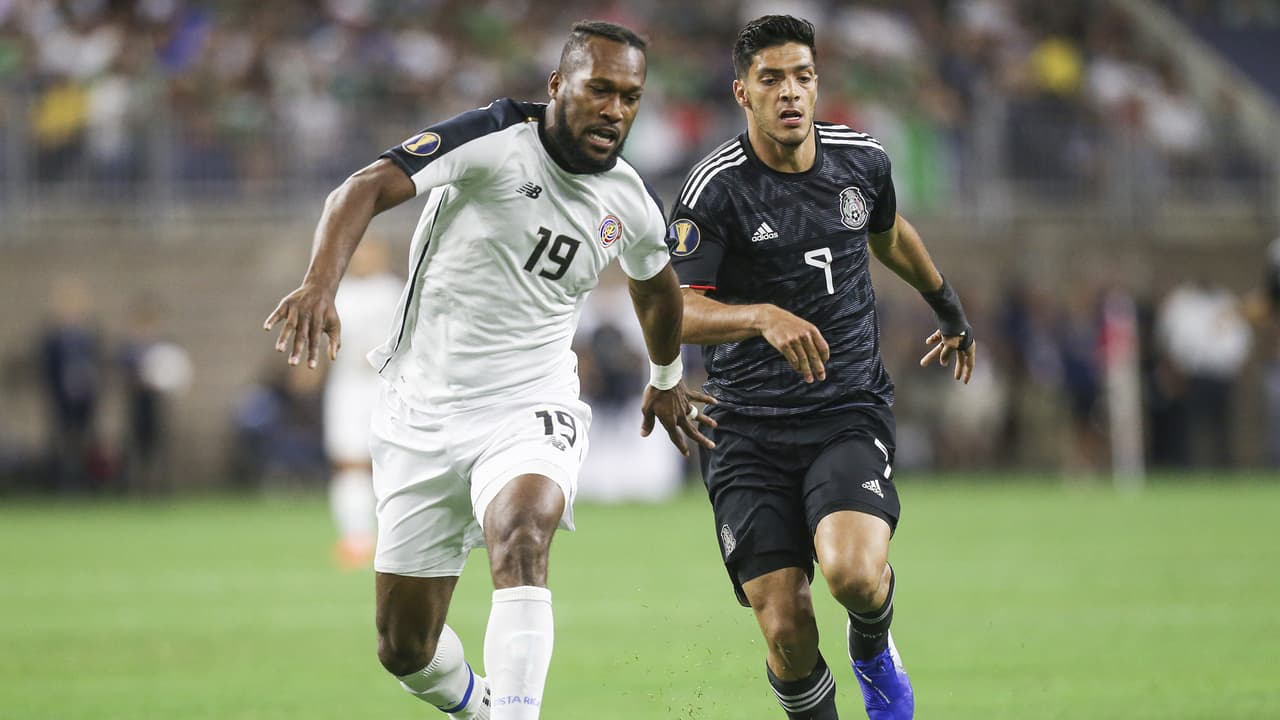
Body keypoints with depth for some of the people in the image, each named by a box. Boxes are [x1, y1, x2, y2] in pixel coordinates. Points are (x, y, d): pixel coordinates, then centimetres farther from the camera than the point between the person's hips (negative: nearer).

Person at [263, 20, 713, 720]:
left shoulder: (630, 206, 3)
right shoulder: (495, 141, -14)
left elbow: (655, 287, 27)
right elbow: (367, 188, -26)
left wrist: (665, 380, 41)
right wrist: (321, 283, -43)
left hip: (530, 412, 1)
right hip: (423, 418, -1)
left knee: (520, 537, -34)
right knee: (405, 649, 6)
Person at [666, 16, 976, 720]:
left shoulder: (862, 160, 4)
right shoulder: (717, 186, -9)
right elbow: (675, 312, -17)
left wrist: (948, 306, 42)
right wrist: (764, 317, -34)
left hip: (850, 411, 2)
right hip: (749, 430, -2)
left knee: (854, 572, -26)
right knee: (786, 632, -11)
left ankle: (872, 650, 11)